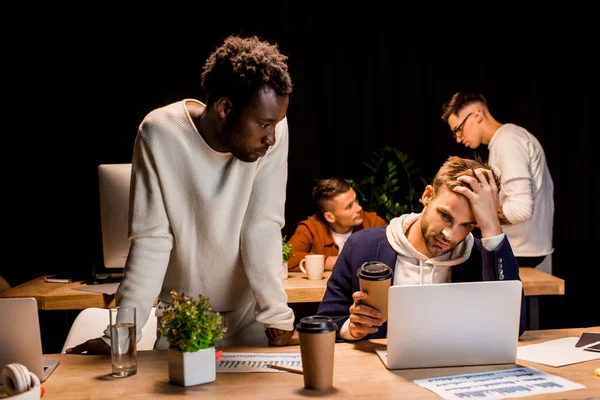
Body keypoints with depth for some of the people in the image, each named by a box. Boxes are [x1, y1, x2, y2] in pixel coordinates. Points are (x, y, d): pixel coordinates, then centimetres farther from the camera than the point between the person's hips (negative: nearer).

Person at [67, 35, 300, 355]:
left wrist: (278, 318, -25)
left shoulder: (272, 130, -17)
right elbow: (151, 240, -17)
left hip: (251, 315, 1)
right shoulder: (159, 134, -20)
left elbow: (263, 229, -17)